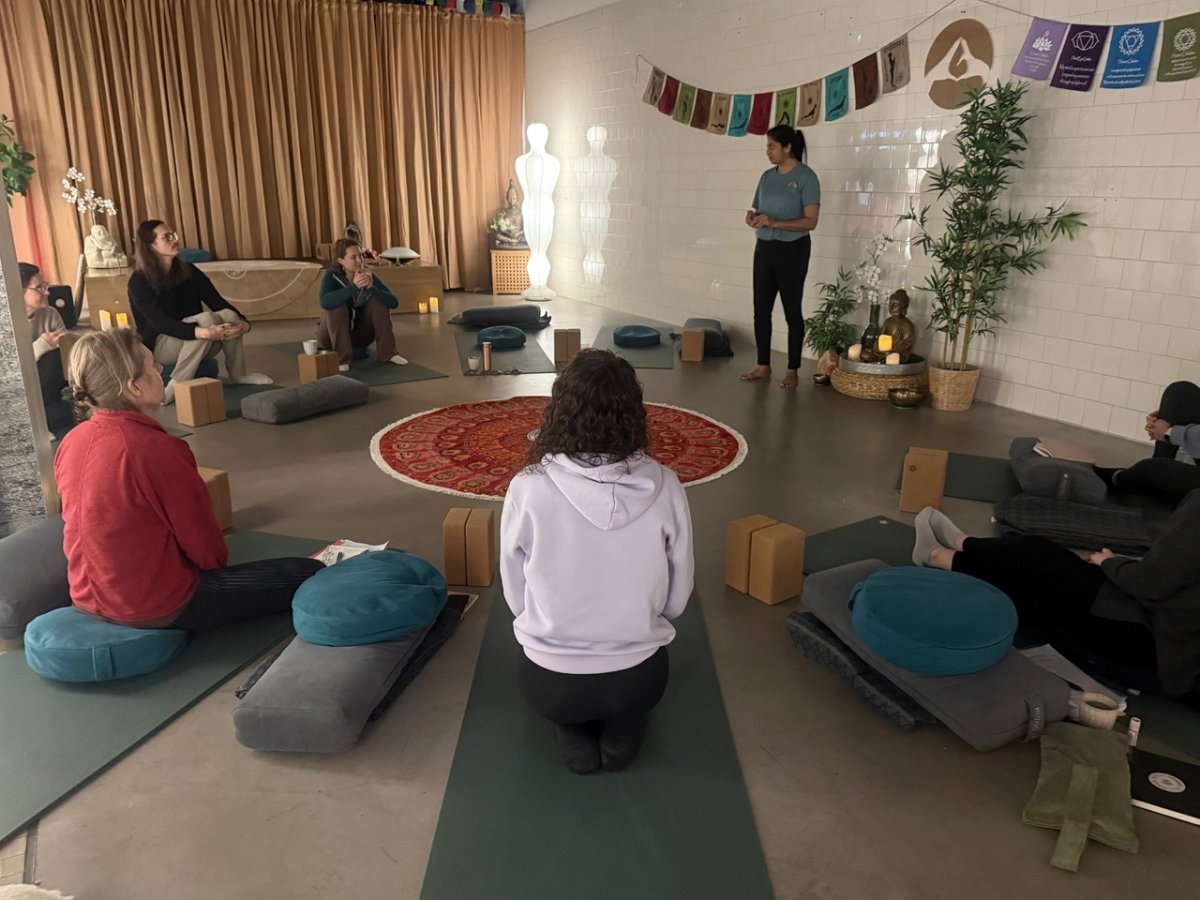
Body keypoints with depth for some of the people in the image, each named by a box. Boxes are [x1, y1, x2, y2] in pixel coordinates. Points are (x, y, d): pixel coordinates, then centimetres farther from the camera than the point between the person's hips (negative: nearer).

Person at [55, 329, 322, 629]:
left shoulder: (71, 444, -3)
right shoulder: (156, 450, -26)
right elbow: (207, 549, -16)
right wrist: (218, 562, 8)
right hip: (158, 606, -9)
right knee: (308, 576, -6)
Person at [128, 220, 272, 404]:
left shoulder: (187, 270, 1)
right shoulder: (139, 282, -15)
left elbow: (216, 301, -5)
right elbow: (160, 322, -27)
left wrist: (243, 322, -27)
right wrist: (203, 332, -43)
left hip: (196, 345, 5)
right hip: (160, 345, -5)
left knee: (229, 316, -24)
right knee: (207, 318, -32)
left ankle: (238, 374, -8)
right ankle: (176, 386, -28)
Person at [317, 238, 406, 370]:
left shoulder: (367, 275, -11)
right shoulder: (331, 276, -20)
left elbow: (394, 302, -22)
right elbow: (325, 302, -42)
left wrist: (370, 287, -37)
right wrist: (354, 287, -50)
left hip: (358, 335, 3)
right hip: (332, 336, -3)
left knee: (379, 301, -16)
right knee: (337, 305, -31)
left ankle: (387, 352, -14)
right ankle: (341, 358, -25)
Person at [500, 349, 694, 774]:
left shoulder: (528, 489, -19)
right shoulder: (664, 486, -16)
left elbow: (517, 598, -6)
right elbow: (677, 599, -4)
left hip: (551, 684, 0)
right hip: (637, 680, 1)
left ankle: (573, 734, 13)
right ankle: (622, 731, 13)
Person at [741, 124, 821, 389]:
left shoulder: (806, 177, -9)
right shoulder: (767, 176, 11)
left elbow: (810, 221, -16)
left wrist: (775, 222, -25)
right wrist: (752, 217, -6)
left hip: (792, 250, -6)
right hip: (764, 248, 6)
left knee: (792, 311, 0)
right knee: (761, 309, 7)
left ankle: (793, 370, 7)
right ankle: (763, 365, 17)